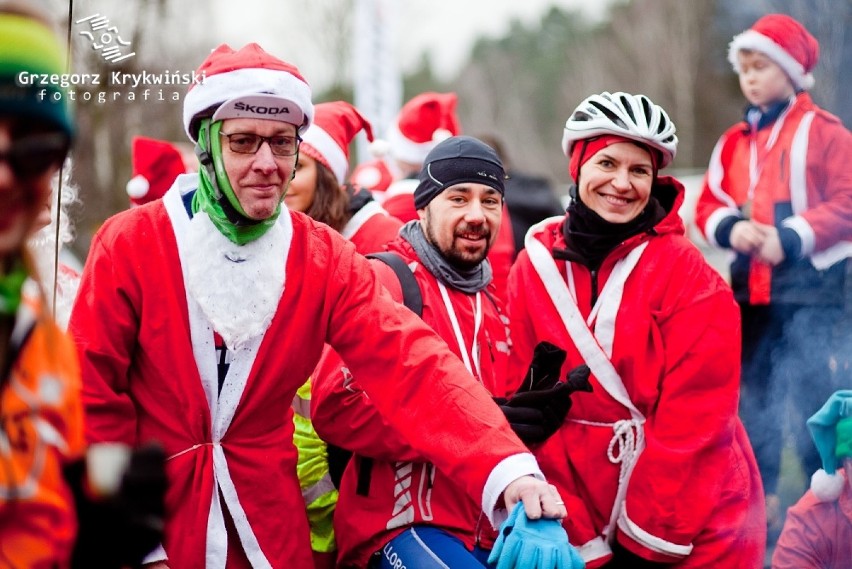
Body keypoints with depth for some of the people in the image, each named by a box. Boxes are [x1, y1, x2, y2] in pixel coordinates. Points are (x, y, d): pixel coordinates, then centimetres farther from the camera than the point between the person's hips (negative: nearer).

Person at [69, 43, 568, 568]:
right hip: (149, 523, -2)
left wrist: (507, 469, -32)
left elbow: (411, 365, -17)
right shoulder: (129, 245, -10)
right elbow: (92, 396, -8)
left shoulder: (325, 259, -4)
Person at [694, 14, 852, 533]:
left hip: (810, 282, -6)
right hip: (751, 282, 6)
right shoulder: (734, 142, 12)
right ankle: (763, 500, 19)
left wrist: (789, 240, -19)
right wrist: (732, 228, -10)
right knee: (756, 393, 10)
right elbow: (710, 205, 12)